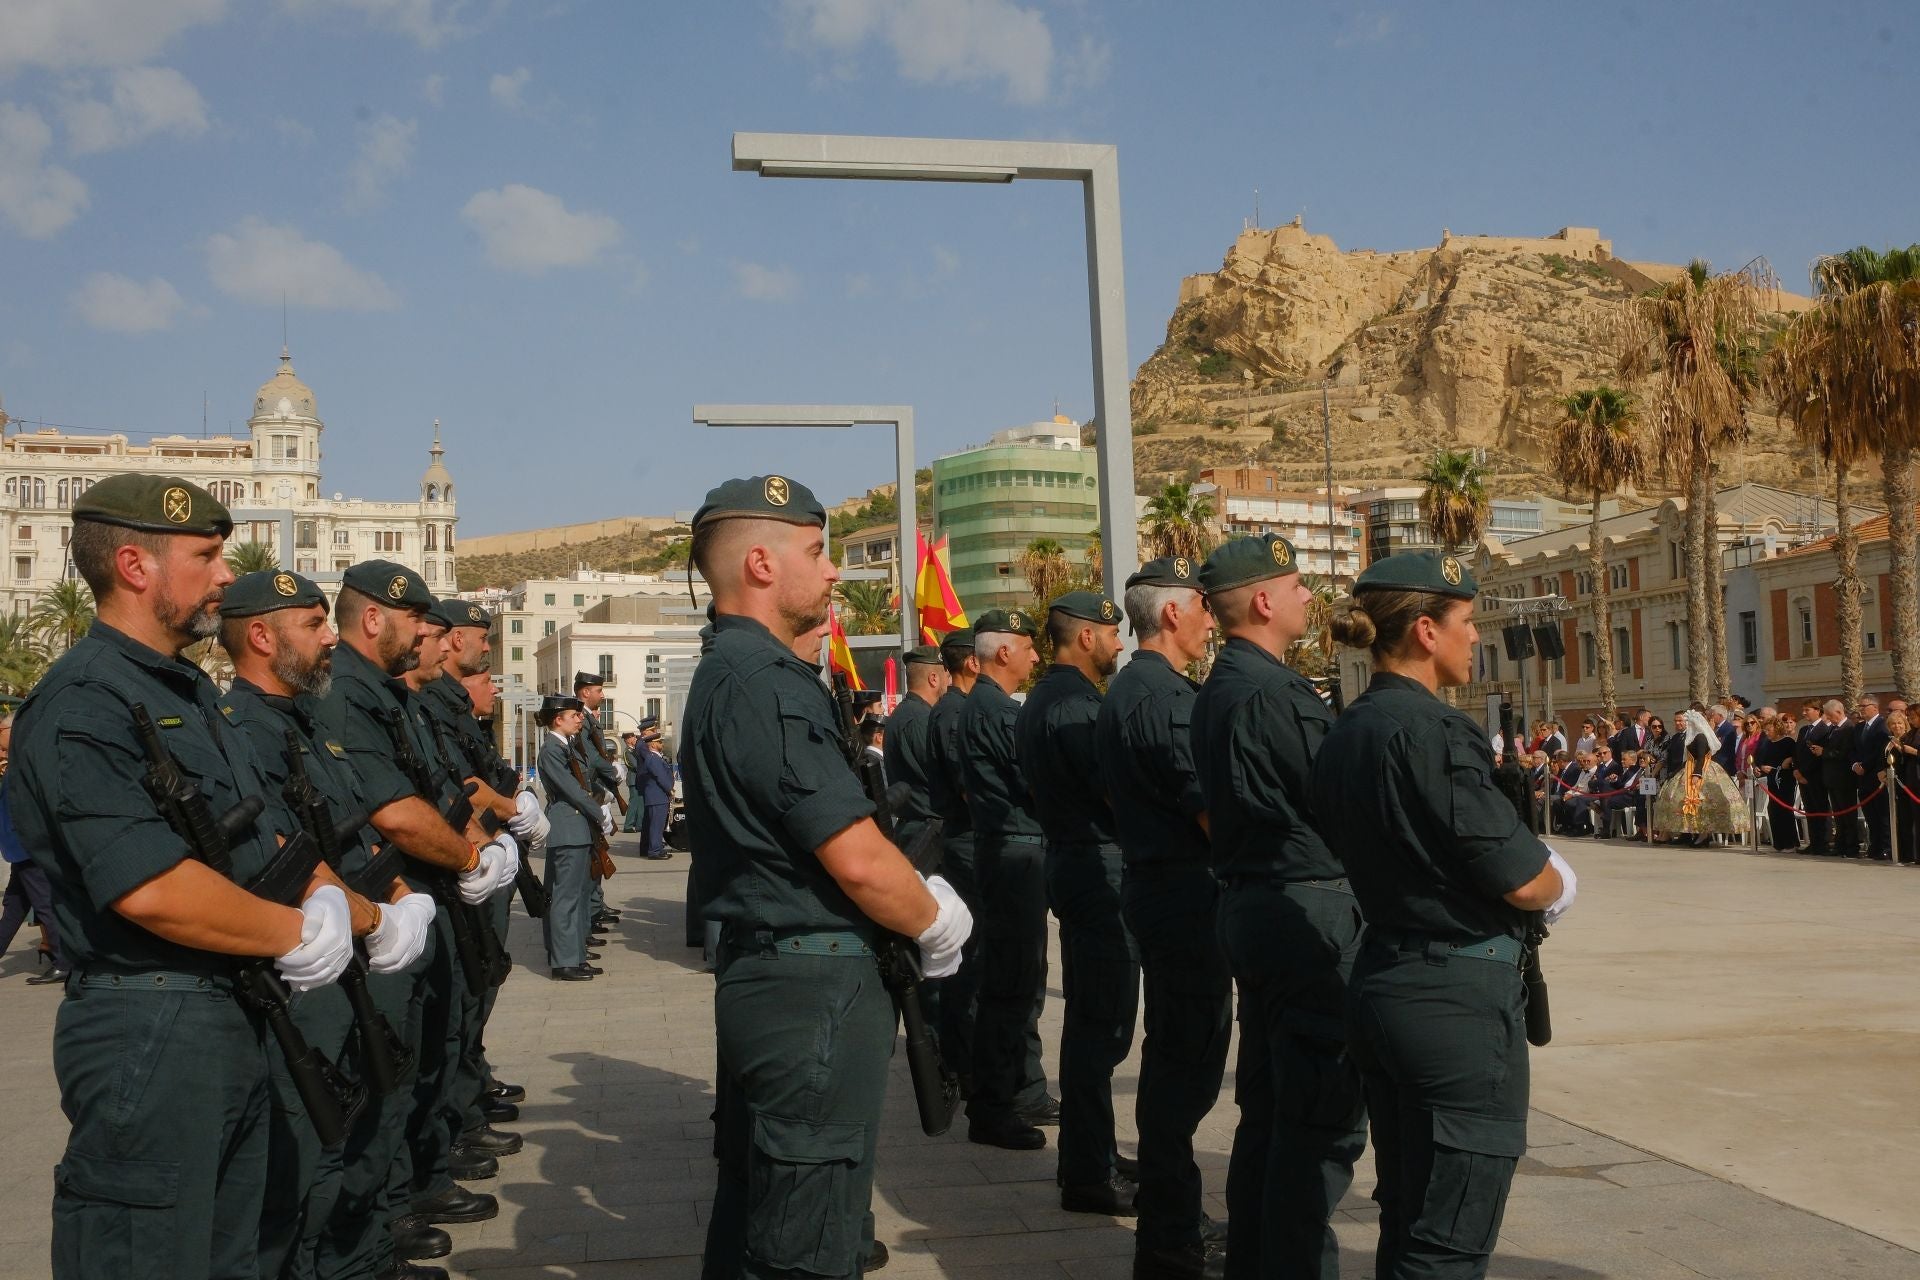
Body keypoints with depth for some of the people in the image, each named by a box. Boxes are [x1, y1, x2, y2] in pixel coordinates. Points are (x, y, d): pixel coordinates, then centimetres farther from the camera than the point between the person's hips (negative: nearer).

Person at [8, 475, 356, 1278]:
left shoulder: (190, 693, 15)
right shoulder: (81, 705, -16)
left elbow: (273, 833, 17)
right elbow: (151, 889, -27)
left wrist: (329, 904, -4)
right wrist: (299, 935, -14)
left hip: (238, 1020, 10)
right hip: (148, 1033, -10)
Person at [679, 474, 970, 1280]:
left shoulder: (724, 672, 14)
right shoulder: (768, 685, -19)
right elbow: (860, 860, -22)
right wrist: (937, 922, -3)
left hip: (758, 973, 11)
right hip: (816, 986, -11)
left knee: (752, 1212, 20)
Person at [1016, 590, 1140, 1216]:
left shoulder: (1040, 700, 15)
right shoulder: (1076, 703, -18)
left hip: (1066, 856, 11)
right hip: (1099, 866, -11)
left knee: (1089, 1017, 18)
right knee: (1102, 1025, -6)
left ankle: (1087, 1156, 27)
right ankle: (1090, 1176, -1)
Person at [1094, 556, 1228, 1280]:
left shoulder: (1121, 691, 15)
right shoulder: (1165, 695, -18)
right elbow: (1211, 809, -21)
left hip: (1152, 885, 11)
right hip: (1187, 893, -11)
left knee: (1176, 1055, 19)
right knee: (1187, 1063, -5)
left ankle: (1167, 1215, 31)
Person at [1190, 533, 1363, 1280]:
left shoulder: (1218, 691, 13)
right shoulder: (1273, 693, -18)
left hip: (1251, 903, 10)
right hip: (1308, 911, -10)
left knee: (1268, 1105, 17)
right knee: (1325, 1115, -4)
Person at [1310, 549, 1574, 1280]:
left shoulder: (1344, 735, 8)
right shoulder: (1431, 732, -18)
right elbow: (1524, 883, -17)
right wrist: (1557, 883, 5)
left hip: (1382, 983, 9)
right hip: (1460, 998, -9)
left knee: (1405, 1220, 18)